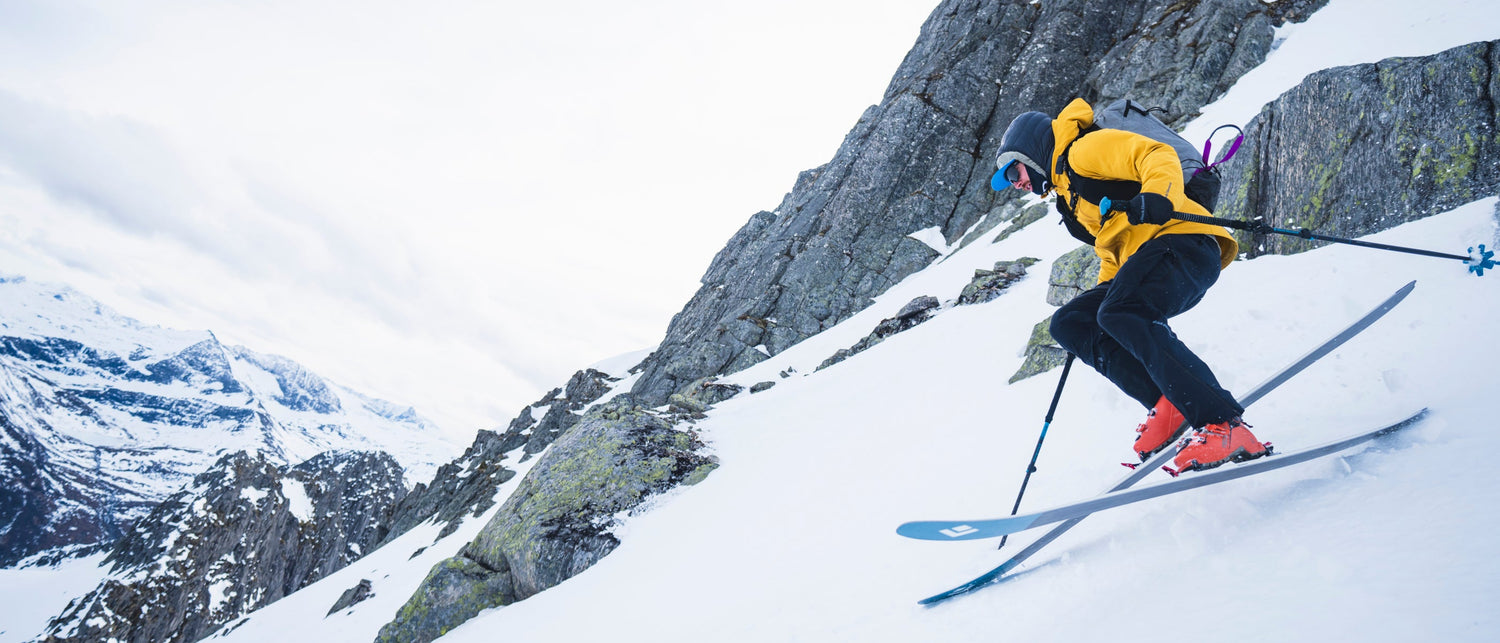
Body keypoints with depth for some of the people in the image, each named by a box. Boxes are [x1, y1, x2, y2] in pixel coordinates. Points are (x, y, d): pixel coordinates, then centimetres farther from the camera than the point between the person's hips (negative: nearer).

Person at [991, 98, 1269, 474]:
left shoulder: (1084, 150, 2)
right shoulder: (1069, 194, 30)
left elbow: (1158, 154, -13)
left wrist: (1155, 194, -33)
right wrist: (1102, 293, 23)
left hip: (1180, 240, -10)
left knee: (1119, 314, -33)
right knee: (1069, 323, 0)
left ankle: (1223, 426, -36)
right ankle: (1167, 402, -15)